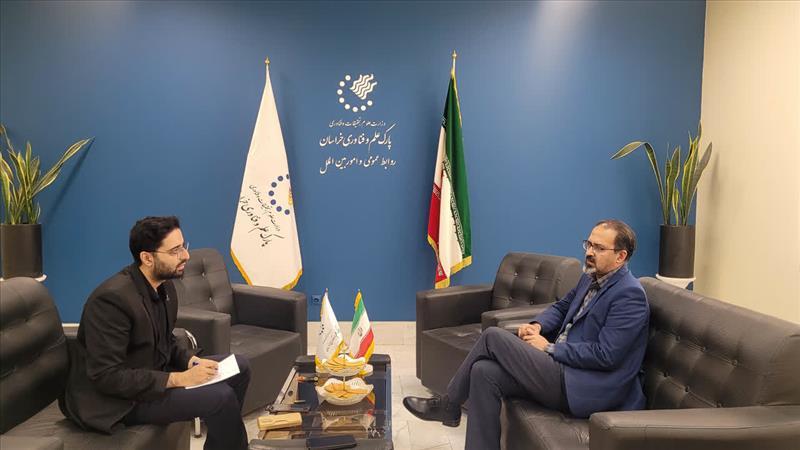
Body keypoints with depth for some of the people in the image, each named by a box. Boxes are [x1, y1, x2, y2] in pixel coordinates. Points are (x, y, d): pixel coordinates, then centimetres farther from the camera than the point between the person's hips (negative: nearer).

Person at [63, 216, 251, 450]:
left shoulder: (164, 285, 0)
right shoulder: (112, 298, -25)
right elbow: (107, 376, -27)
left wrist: (192, 361, -8)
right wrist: (178, 379, -27)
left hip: (153, 374, 9)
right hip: (118, 398, -8)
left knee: (239, 367, 4)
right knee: (221, 397, -22)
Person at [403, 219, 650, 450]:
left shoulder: (630, 294, -13)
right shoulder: (591, 277, 13)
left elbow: (605, 355, -20)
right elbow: (561, 307, 24)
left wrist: (549, 348, -13)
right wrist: (537, 325, 1)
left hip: (582, 388, -8)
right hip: (564, 367, 8)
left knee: (493, 337, -14)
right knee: (484, 372, -12)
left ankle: (449, 405, 5)